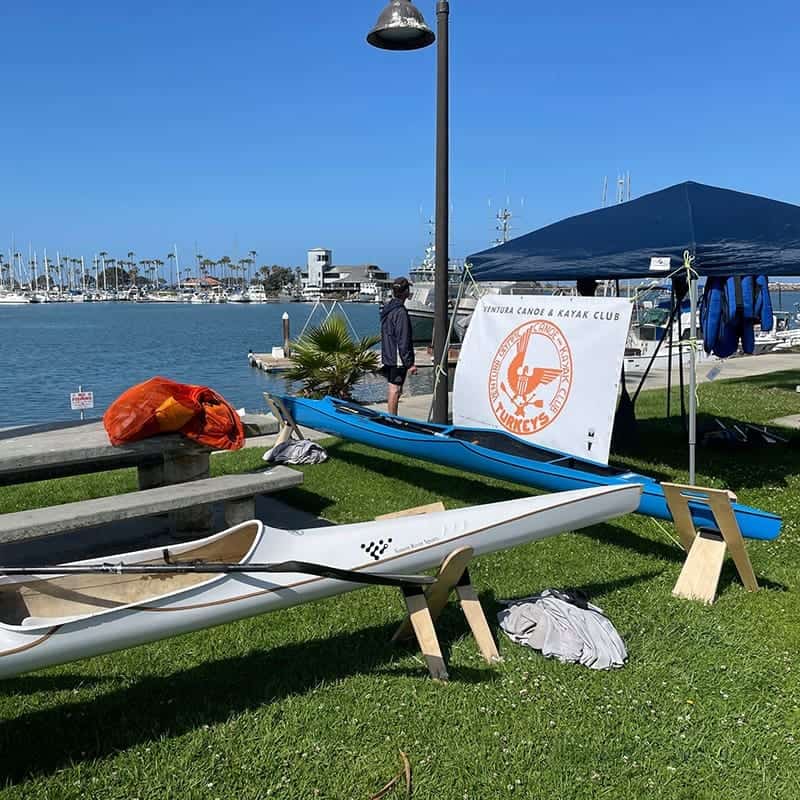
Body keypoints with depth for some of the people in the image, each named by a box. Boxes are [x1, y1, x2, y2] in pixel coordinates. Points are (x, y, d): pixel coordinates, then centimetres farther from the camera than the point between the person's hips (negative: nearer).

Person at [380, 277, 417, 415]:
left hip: (388, 356, 9)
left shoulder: (387, 308, 11)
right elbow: (403, 341, -20)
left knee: (392, 388, 16)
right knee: (395, 389, -4)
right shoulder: (400, 312, -18)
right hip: (398, 358, -9)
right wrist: (410, 363, -17)